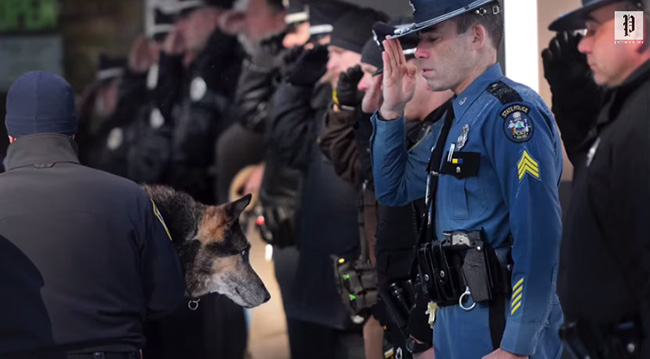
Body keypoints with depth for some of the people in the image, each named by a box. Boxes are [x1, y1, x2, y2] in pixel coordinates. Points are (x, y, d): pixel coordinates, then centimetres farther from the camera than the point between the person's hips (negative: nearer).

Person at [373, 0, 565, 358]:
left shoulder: (510, 111, -15)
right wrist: (391, 111, 9)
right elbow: (392, 191, 23)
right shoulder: (457, 115, 13)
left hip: (497, 328, -9)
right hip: (452, 321, 9)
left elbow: (538, 239, -22)